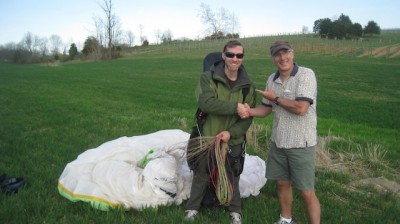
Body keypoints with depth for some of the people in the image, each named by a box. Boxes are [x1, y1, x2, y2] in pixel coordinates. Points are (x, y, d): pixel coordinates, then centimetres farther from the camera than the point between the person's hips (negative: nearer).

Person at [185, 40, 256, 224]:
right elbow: (205, 103, -28)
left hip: (233, 141, 2)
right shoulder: (208, 78, -12)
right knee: (201, 176, 15)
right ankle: (192, 208, 36)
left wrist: (231, 132, -19)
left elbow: (248, 117, -4)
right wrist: (235, 107, -32)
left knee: (232, 178, 18)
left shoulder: (248, 85, -3)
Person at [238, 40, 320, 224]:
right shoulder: (272, 79, 5)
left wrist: (276, 98, -12)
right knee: (282, 183, 19)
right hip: (278, 142, 6)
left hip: (301, 144, -6)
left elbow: (301, 108, -26)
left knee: (307, 192, 2)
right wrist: (249, 111, -7)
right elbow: (267, 108, 13)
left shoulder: (306, 75, -15)